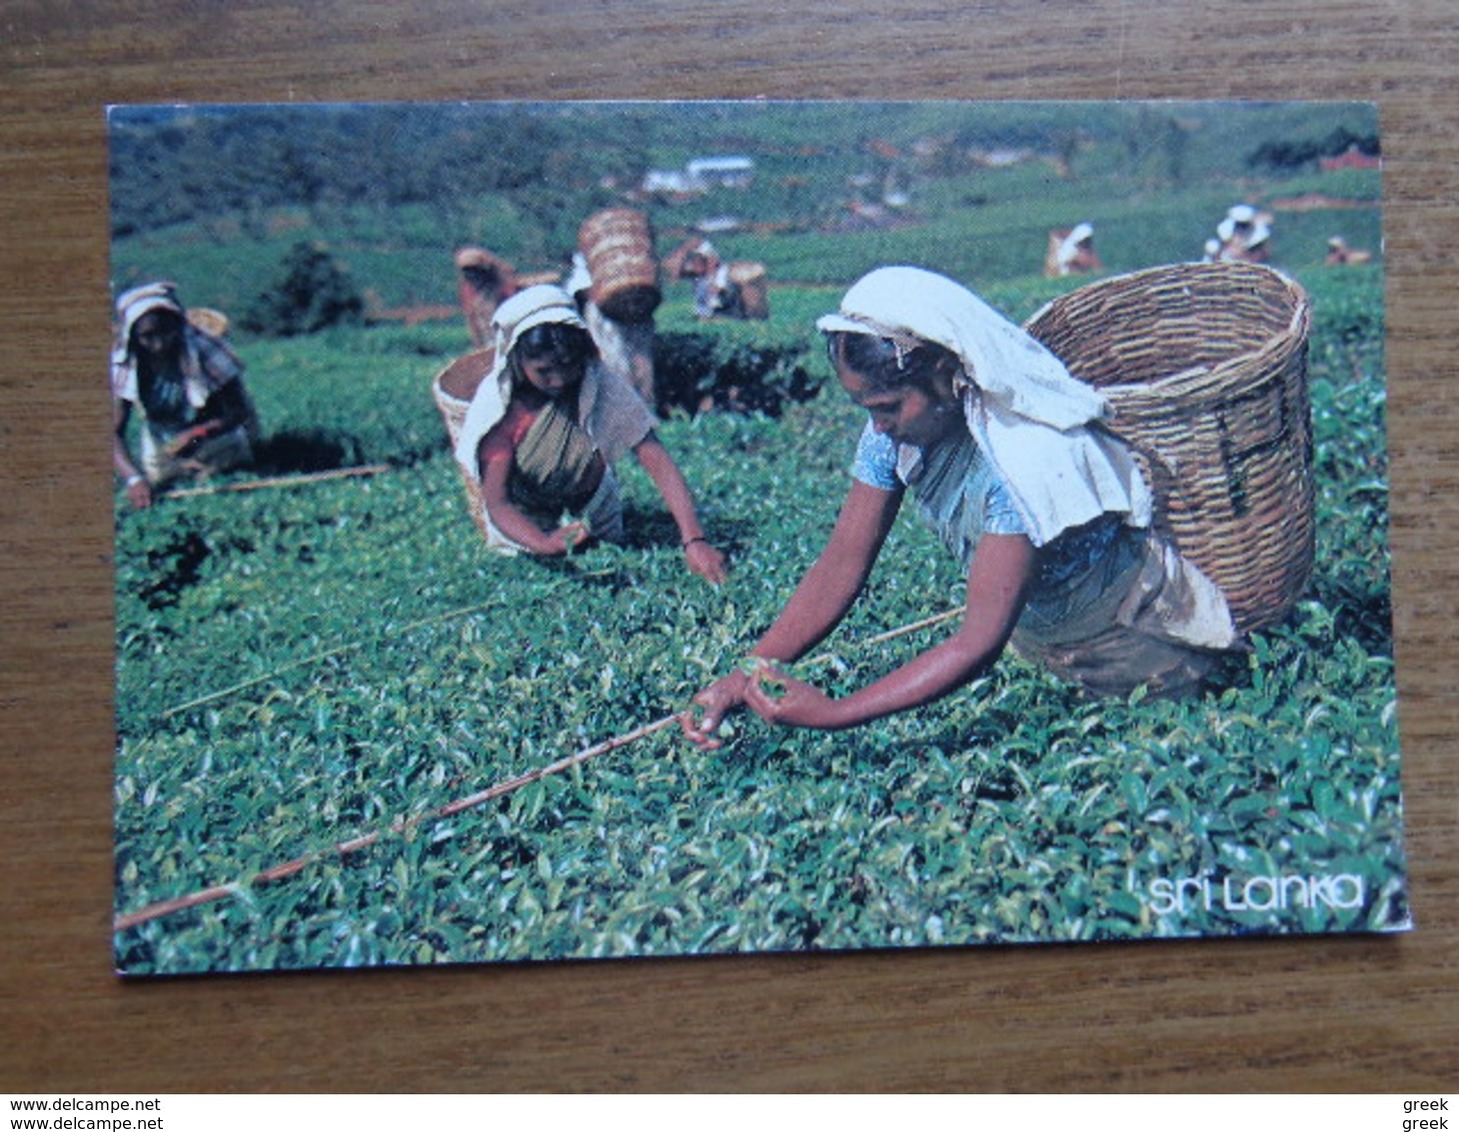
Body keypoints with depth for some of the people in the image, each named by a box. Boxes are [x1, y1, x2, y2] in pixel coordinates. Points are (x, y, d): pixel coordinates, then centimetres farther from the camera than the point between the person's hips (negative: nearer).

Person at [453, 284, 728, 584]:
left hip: (591, 507, 1)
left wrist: (694, 540, -47)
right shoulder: (498, 405, -30)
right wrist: (544, 543, -58)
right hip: (524, 521, -1)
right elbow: (496, 502, -35)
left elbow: (656, 459, -34)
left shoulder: (601, 384, -28)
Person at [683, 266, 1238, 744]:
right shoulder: (896, 428, -18)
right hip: (1037, 631, 7)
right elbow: (843, 562, -16)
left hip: (1139, 641, -6)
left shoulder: (1025, 454, -39)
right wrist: (748, 674, -28)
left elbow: (980, 643, -39)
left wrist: (834, 713, -45)